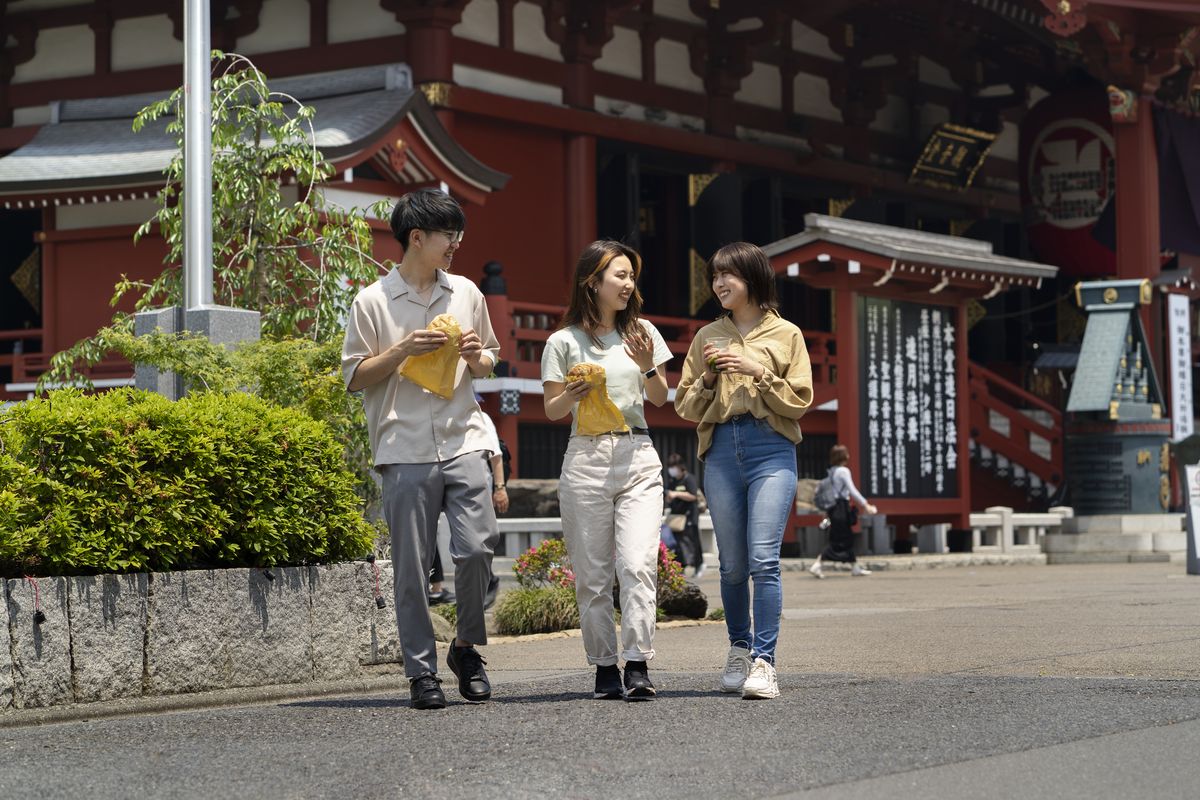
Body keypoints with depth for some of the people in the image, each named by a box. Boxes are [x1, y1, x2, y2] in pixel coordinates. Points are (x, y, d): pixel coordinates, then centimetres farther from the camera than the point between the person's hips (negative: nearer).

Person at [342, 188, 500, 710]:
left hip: (463, 442, 3)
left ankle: (466, 647, 14)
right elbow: (354, 377, 3)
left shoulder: (466, 293, 12)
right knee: (412, 566, 0)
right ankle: (421, 671, 9)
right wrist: (402, 351, -11)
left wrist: (476, 357, 0)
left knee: (476, 548, -9)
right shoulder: (373, 302, 0)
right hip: (405, 451, -3)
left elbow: (488, 362, 23)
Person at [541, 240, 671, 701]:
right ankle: (604, 668, 7)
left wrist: (648, 367, -4)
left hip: (638, 458, 1)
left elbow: (660, 399, 15)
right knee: (592, 573, 0)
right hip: (586, 459, -1)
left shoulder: (642, 332, 11)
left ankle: (637, 667, -16)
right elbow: (552, 411, 6)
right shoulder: (564, 342, 3)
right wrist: (572, 395, -15)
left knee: (638, 564, -13)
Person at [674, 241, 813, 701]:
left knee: (763, 559, -13)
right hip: (721, 451, 3)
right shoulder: (708, 337, 15)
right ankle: (739, 649, 24)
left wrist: (759, 372, -9)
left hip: (771, 449, -3)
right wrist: (708, 377, -3)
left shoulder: (785, 335, 7)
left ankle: (764, 662, -14)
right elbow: (686, 406, 14)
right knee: (732, 564, 7)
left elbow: (799, 400, 1)